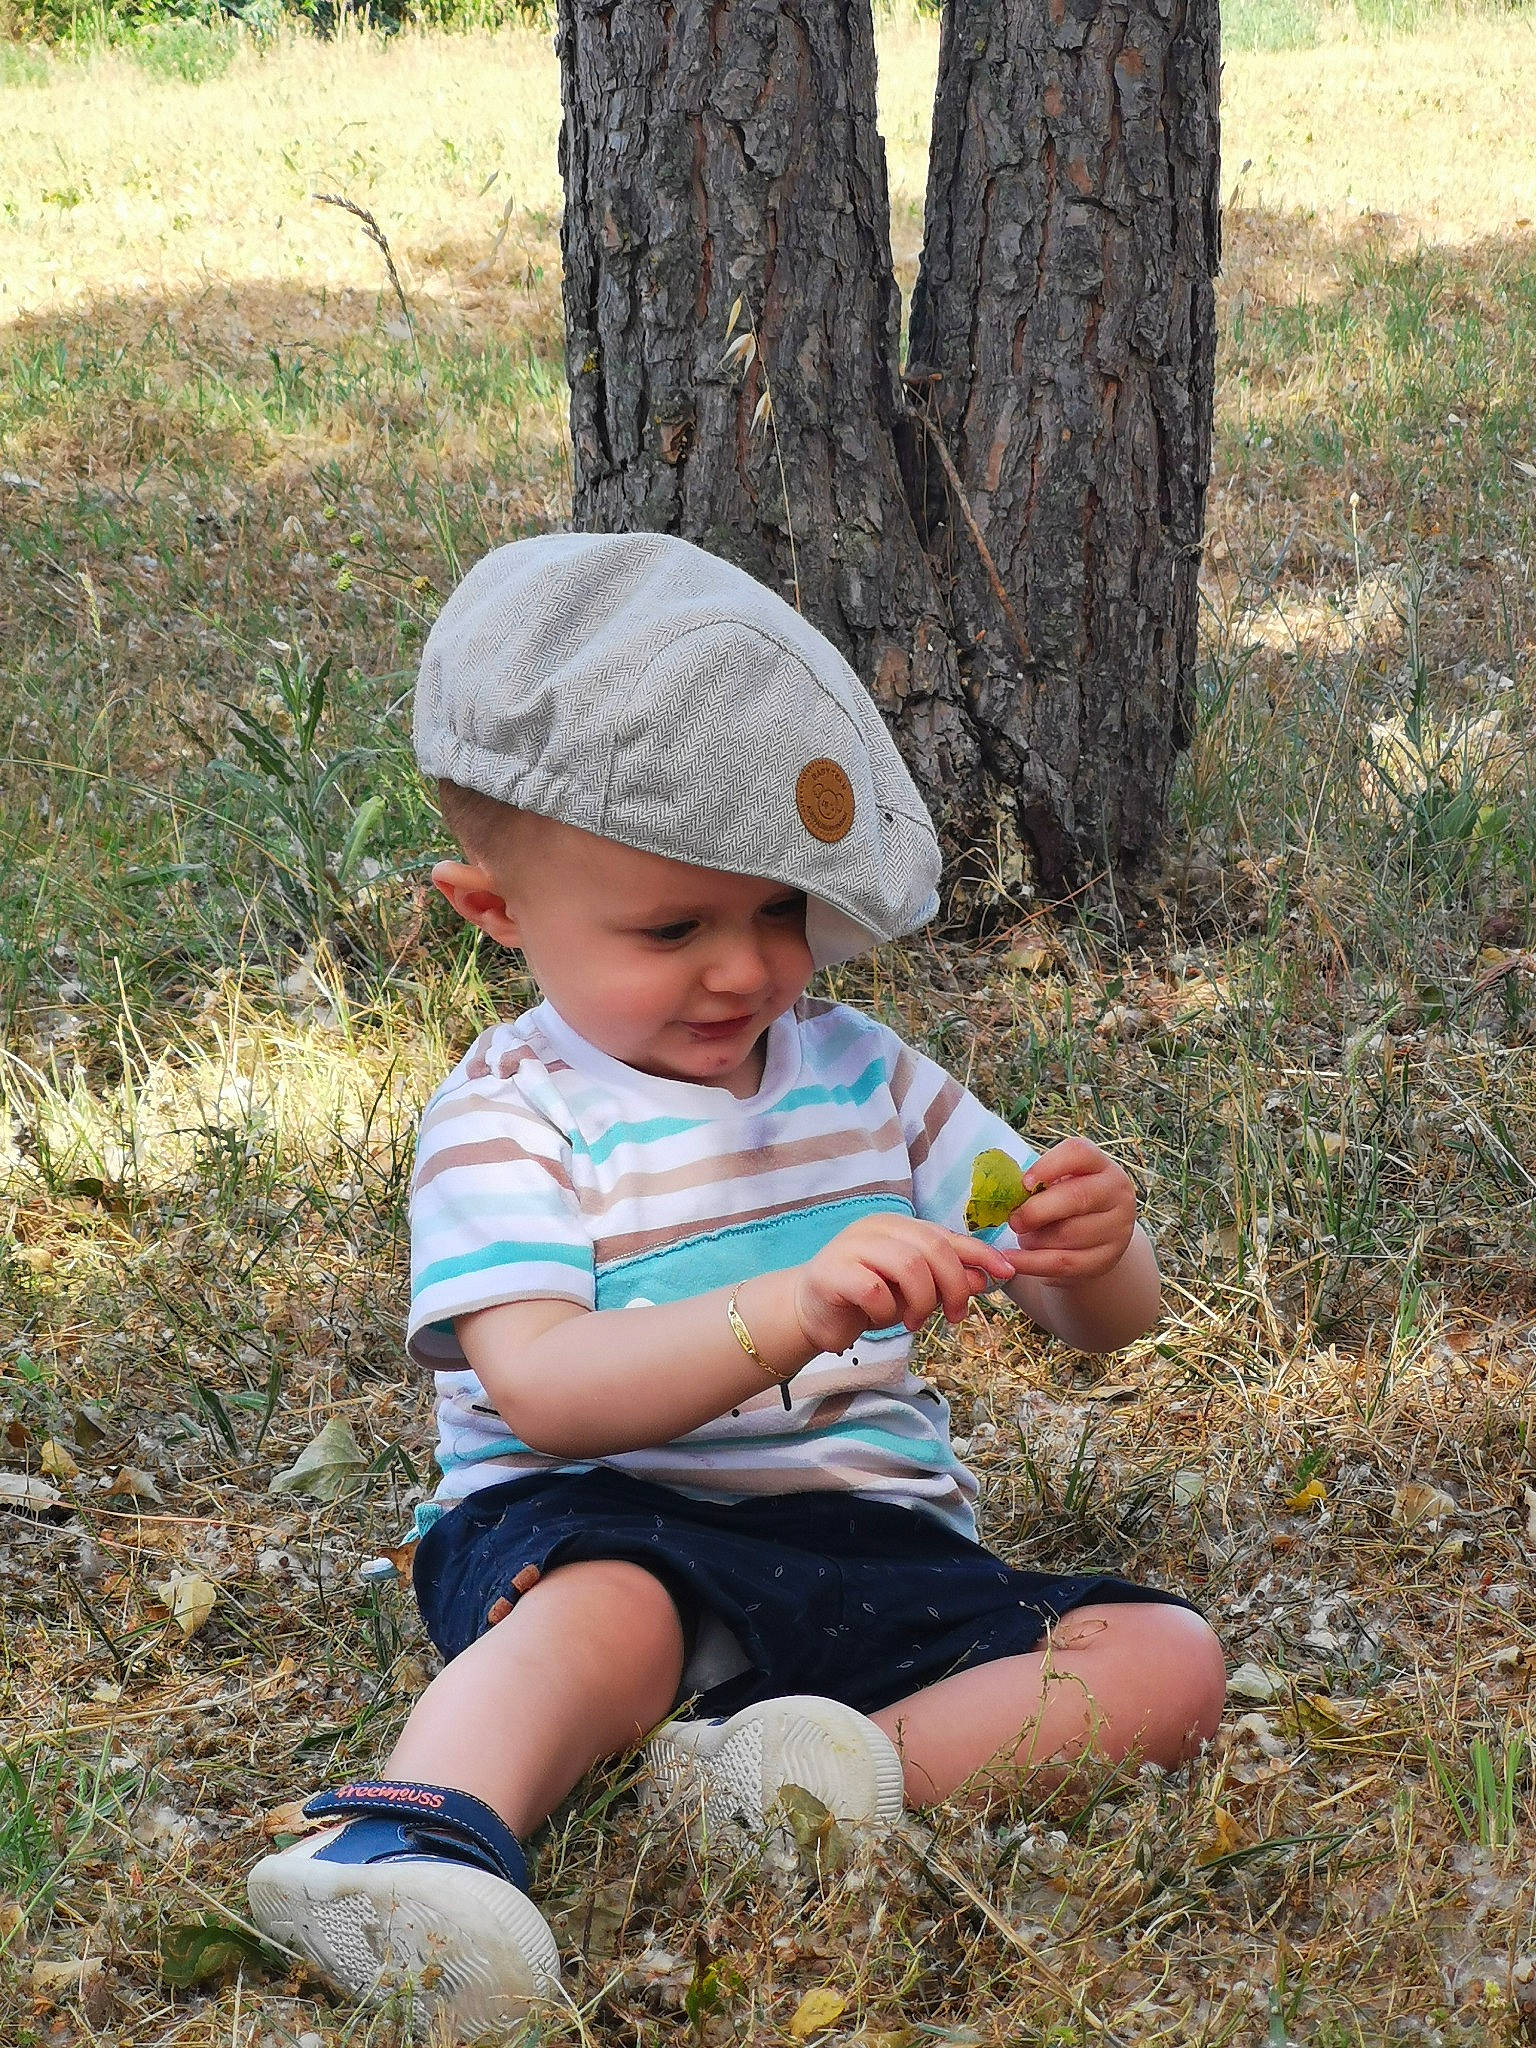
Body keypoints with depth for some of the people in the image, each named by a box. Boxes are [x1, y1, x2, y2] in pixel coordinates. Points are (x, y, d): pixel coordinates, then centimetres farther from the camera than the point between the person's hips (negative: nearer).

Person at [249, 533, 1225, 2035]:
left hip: (875, 1545, 5)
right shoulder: (509, 1117, -1)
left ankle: (828, 1771, -32)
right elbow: (539, 1387, -19)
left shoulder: (859, 1073, 13)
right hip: (603, 1526, -5)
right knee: (603, 1612, -39)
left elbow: (1104, 1327, 12)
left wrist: (1093, 1255, -15)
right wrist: (786, 1314, -35)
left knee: (1167, 1662, -16)